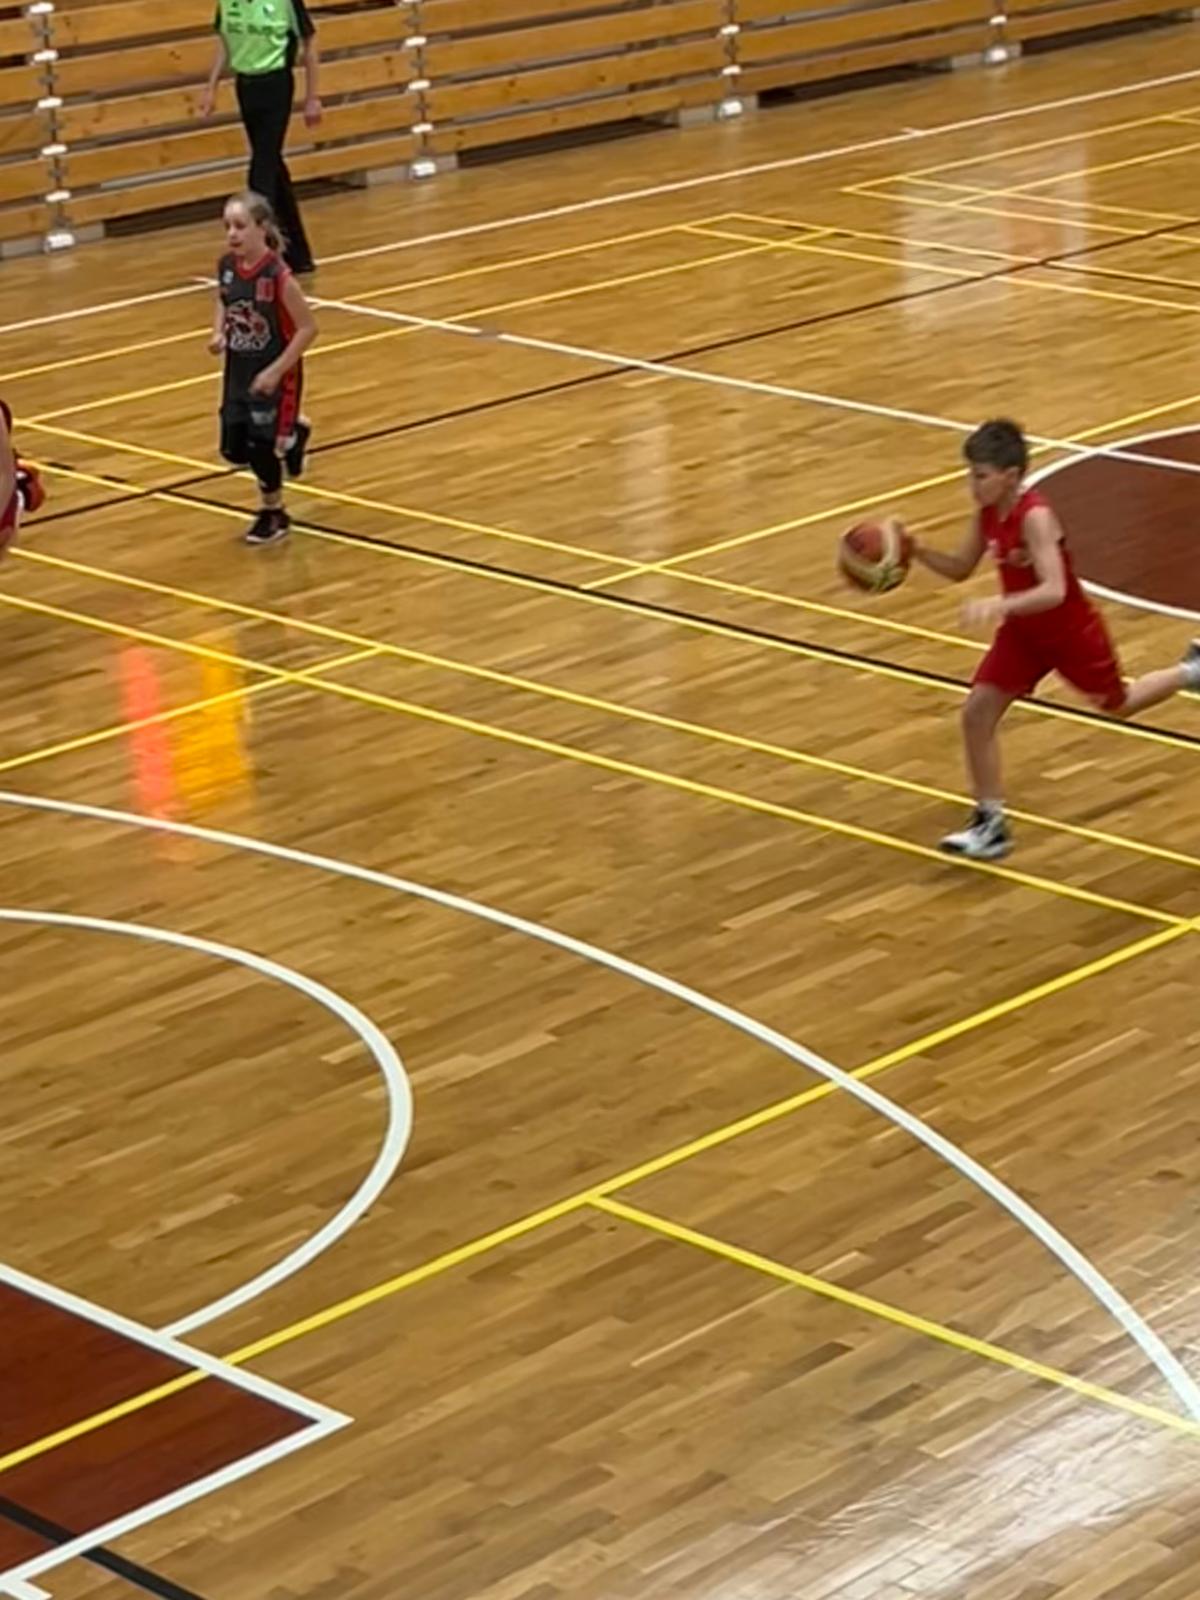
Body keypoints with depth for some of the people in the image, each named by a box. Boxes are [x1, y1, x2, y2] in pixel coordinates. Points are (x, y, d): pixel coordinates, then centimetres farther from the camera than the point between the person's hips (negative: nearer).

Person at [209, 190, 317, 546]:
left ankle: (274, 514, 22)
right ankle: (292, 432, 38)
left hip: (275, 373, -6)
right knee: (234, 451, 8)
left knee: (260, 446, -5)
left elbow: (307, 328, -19)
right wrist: (219, 333, -6)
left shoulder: (278, 276, -25)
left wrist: (276, 371, -21)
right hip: (239, 370, 6)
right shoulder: (226, 267, -7)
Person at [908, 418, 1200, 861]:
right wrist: (917, 551, -15)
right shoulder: (987, 514, -9)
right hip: (1024, 631, 6)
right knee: (976, 712, -6)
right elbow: (961, 569, 3)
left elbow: (1054, 591, -41)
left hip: (1070, 631, -6)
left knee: (1119, 705, 18)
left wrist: (999, 605, -55)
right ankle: (991, 823, 2)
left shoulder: (1035, 518, -33)